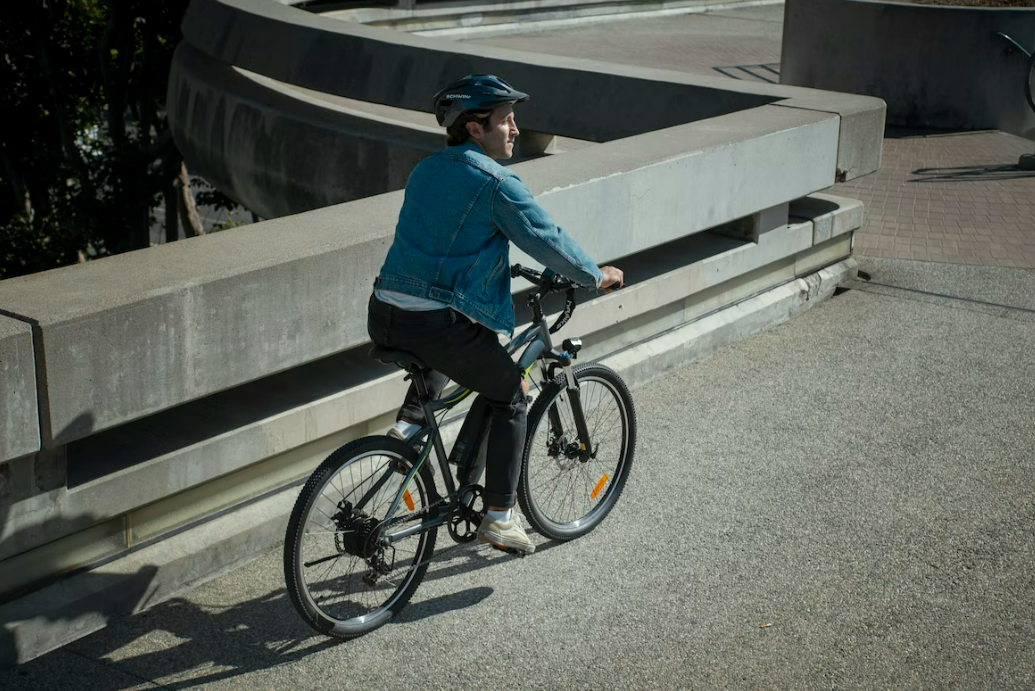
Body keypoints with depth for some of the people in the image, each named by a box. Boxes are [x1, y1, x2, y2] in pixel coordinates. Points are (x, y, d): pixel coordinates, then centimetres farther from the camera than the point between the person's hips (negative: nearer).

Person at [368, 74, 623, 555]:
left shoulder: (425, 170, 17)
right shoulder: (496, 183, -7)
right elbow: (547, 241, -3)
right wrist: (597, 276, 13)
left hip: (384, 318, 7)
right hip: (441, 325, -7)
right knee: (511, 400, 14)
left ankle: (409, 424, 20)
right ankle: (499, 518, 15)